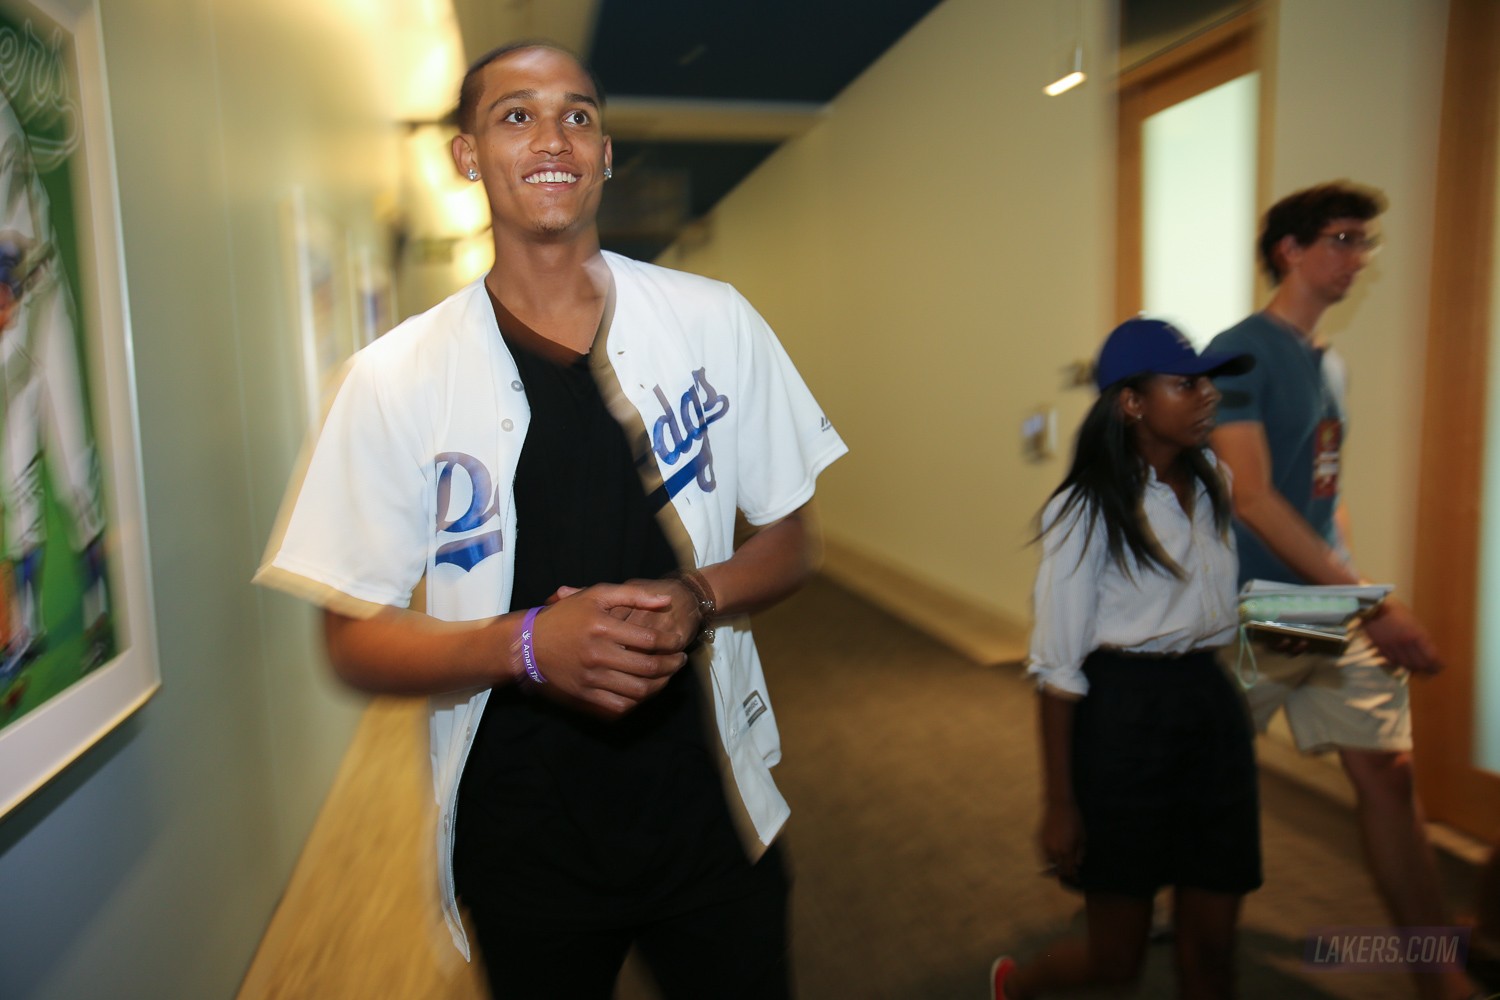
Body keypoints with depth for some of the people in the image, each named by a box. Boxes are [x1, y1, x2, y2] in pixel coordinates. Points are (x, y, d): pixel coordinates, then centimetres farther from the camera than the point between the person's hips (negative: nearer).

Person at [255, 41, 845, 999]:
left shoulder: (713, 322, -4)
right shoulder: (396, 378, -8)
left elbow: (791, 538, 3)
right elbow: (354, 638, -6)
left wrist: (696, 600, -18)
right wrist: (529, 643, -23)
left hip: (709, 812, 2)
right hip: (521, 839, -1)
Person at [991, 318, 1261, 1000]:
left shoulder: (1212, 483, 6)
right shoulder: (1090, 509, -13)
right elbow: (1058, 668, -12)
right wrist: (1059, 805, -11)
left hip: (1212, 706, 6)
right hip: (1122, 717, -6)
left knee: (1212, 944, 10)